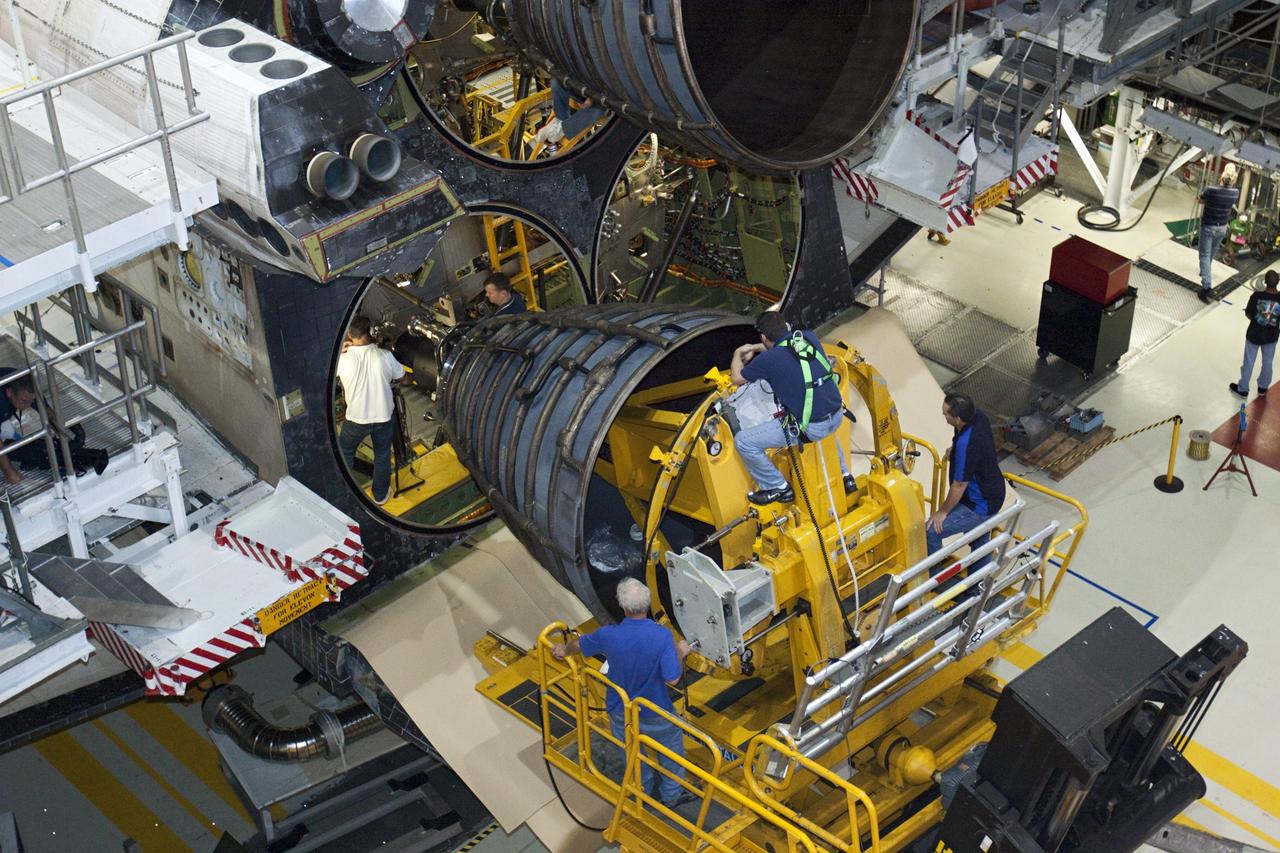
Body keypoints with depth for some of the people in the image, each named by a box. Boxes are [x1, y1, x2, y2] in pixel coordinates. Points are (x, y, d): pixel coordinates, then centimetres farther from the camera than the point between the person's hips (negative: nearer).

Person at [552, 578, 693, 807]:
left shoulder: (608, 635, -23)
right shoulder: (662, 636, -31)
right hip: (656, 714, -2)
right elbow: (672, 679, -26)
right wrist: (680, 652, -7)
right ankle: (672, 794, 47)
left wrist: (565, 649, 23)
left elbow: (578, 645, -1)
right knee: (671, 749, 28)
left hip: (621, 713, 2)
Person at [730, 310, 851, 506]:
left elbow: (737, 379, 6)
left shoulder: (768, 359, -13)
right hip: (837, 416, 7)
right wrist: (758, 348, 31)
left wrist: (737, 354, 24)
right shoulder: (809, 337, 2)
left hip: (811, 428, -7)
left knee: (743, 441, 1)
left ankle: (779, 488, 15)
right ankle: (843, 474, 43)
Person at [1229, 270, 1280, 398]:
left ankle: (1242, 389, 36)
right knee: (1267, 362, 25)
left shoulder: (1257, 296, -26)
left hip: (1254, 335, -1)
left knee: (1248, 363, 19)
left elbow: (1248, 315, -12)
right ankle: (1263, 387, 45)